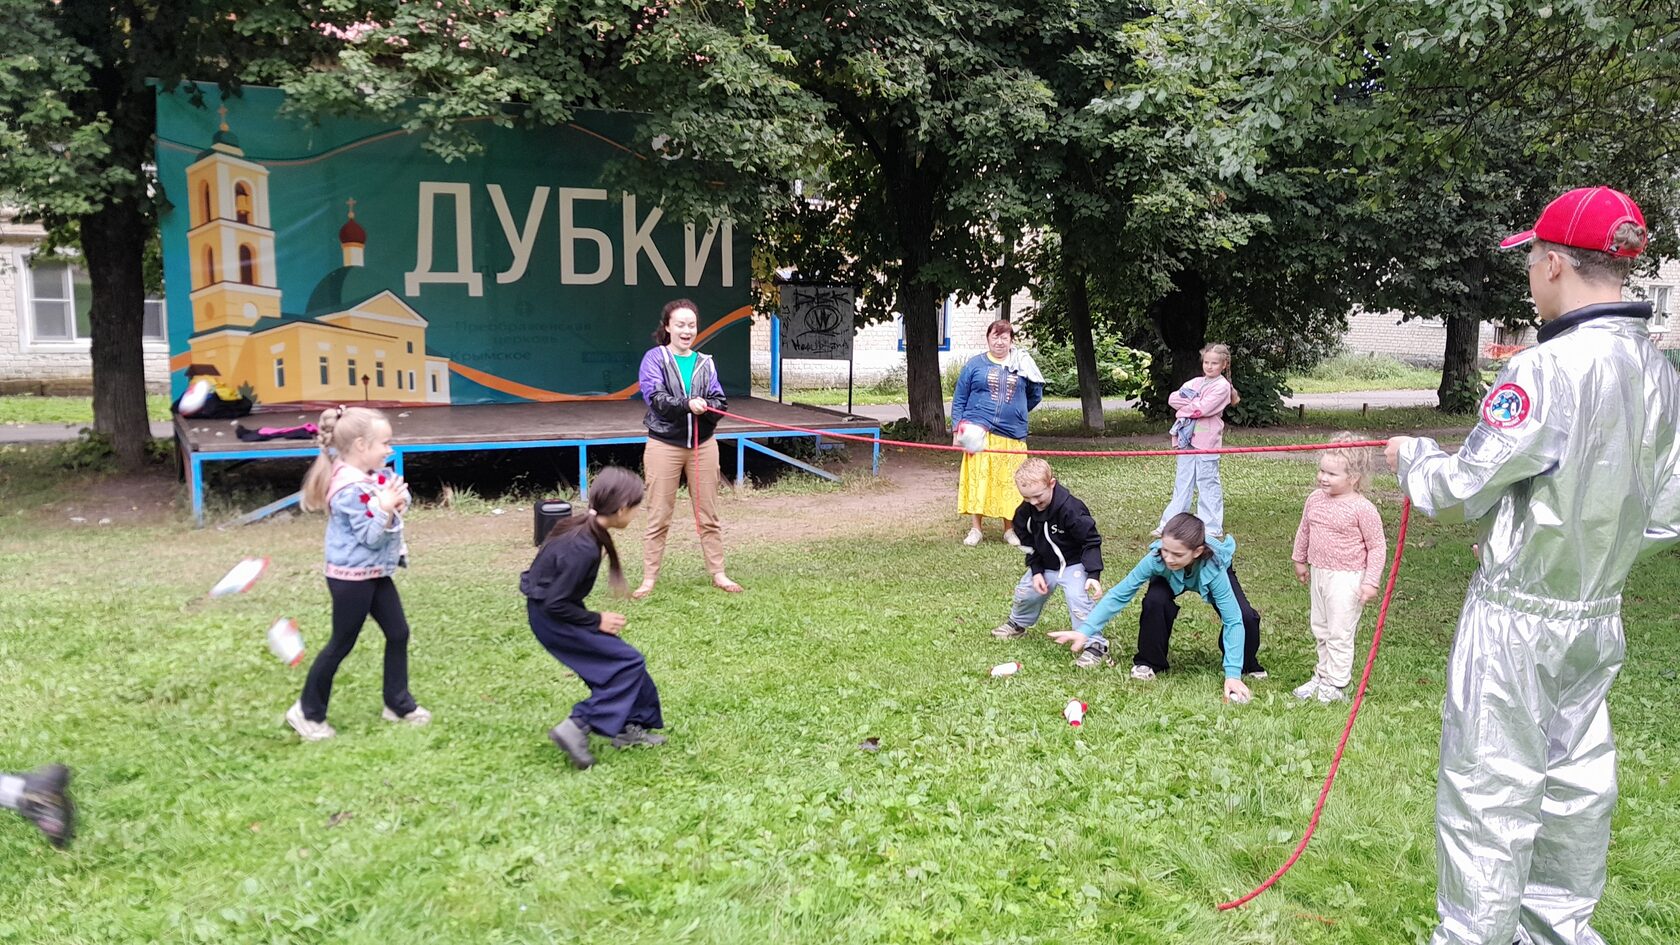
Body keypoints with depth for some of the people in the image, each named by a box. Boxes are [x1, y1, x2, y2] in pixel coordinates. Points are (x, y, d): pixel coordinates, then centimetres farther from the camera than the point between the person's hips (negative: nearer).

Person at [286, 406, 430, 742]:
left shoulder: (375, 475, 2)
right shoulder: (350, 490, -24)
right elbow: (371, 537, -23)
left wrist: (398, 499, -11)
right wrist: (386, 508, -29)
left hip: (375, 574, 9)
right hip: (351, 578, -9)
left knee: (398, 633, 13)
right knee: (341, 644, 3)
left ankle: (398, 704, 26)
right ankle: (307, 712, 19)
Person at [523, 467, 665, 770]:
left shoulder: (580, 526, -2)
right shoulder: (584, 549, -30)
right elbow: (555, 604, -26)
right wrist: (597, 621, -15)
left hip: (550, 608, 9)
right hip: (551, 619, -9)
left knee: (622, 661, 12)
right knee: (628, 663, -7)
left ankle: (630, 725, 21)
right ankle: (577, 727, -7)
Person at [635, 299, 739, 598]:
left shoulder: (705, 363, 8)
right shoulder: (654, 358, -2)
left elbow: (721, 402, 2)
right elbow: (655, 396, -15)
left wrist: (705, 406, -20)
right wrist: (687, 404, -29)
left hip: (702, 445, 3)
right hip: (664, 445, -3)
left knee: (708, 514, 10)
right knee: (659, 516, 2)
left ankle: (717, 574, 19)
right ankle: (649, 578, 11)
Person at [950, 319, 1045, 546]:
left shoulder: (1021, 365, 7)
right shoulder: (975, 364, 5)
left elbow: (1035, 395, 20)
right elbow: (959, 399, 7)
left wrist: (1016, 412, 15)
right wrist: (957, 430, 2)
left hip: (1012, 435, 1)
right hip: (979, 431, -1)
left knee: (1009, 481, 5)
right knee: (977, 478, -3)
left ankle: (1010, 529, 16)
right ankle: (976, 528, 6)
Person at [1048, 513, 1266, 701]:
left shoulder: (1214, 567, -44)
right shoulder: (1157, 558, -41)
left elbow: (1232, 620, -41)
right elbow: (1119, 594, -35)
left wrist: (1232, 674, -48)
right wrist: (1085, 630, -45)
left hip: (1212, 574, 0)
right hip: (1170, 577, 0)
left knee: (1245, 617, -25)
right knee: (1155, 601, -32)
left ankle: (1246, 666, 8)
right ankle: (1148, 663, -7)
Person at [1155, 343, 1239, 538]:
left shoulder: (1222, 386, -5)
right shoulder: (1195, 382, 14)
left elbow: (1203, 409, -17)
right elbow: (1173, 398, 3)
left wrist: (1185, 405, -3)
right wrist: (1193, 403, -9)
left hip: (1207, 440, -6)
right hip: (1187, 438, 6)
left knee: (1208, 483, -1)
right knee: (1182, 482, 10)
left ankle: (1212, 528, 6)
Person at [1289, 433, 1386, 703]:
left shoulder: (1362, 509, -18)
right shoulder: (1316, 499, 0)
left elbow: (1377, 547, -12)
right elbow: (1304, 531, 16)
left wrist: (1371, 582, -15)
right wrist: (1300, 560, 24)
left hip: (1346, 578, -7)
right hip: (1318, 573, 7)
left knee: (1340, 633, -1)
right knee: (1320, 629, 17)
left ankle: (1336, 685, 10)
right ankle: (1323, 676, 31)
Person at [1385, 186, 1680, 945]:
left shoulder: (1548, 369, -22)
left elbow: (1460, 491, -16)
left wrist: (1411, 455, 3)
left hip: (1517, 618, -8)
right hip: (1598, 616, 8)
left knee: (1490, 785, 2)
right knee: (1575, 776, 19)